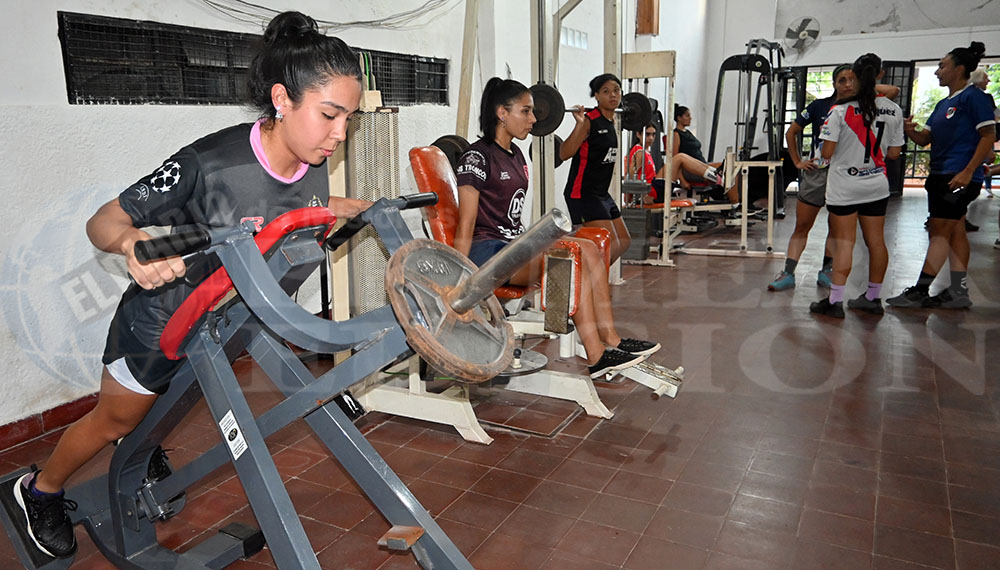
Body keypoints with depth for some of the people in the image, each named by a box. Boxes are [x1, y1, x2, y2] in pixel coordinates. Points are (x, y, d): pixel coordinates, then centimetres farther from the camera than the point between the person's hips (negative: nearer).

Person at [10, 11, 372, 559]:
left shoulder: (311, 167, -15)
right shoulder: (209, 164, -36)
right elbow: (103, 220, -29)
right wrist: (133, 242, -50)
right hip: (161, 323, -5)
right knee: (116, 419, 18)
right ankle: (40, 490, 47)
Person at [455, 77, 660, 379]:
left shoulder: (515, 155, 16)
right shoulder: (477, 157, -10)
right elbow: (465, 228, -13)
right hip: (486, 251, -9)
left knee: (588, 248, -10)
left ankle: (610, 339, -10)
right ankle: (596, 358, -22)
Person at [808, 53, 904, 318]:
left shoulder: (841, 110, -13)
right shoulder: (893, 111, 0)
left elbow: (827, 152, -14)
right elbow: (893, 154, 5)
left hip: (844, 186, -4)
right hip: (876, 186, 4)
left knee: (844, 242, -2)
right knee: (876, 241, 12)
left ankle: (835, 301, -2)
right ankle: (873, 298, 24)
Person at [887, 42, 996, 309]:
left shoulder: (974, 97, -9)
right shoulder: (944, 104, 18)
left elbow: (989, 136, -14)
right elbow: (925, 138, 16)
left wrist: (967, 172, -21)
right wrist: (910, 131, -7)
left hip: (958, 177, -9)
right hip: (940, 176, 9)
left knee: (939, 232, -7)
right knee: (955, 232, 10)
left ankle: (920, 291, -5)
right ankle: (958, 292, 15)